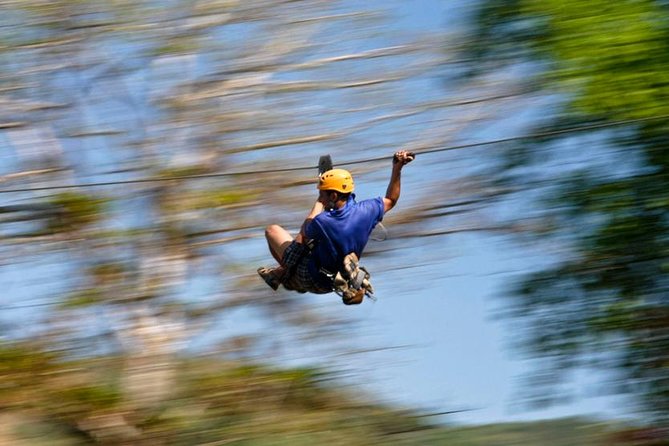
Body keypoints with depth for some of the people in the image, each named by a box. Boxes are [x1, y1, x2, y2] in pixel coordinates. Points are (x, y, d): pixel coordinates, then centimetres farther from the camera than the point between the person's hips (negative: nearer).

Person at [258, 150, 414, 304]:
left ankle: (285, 272, 28)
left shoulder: (321, 223, -34)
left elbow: (305, 231, -8)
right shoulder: (364, 211, -21)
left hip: (309, 279, -6)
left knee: (272, 230, 11)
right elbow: (390, 200, 1)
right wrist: (397, 168, -1)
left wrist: (319, 202, 2)